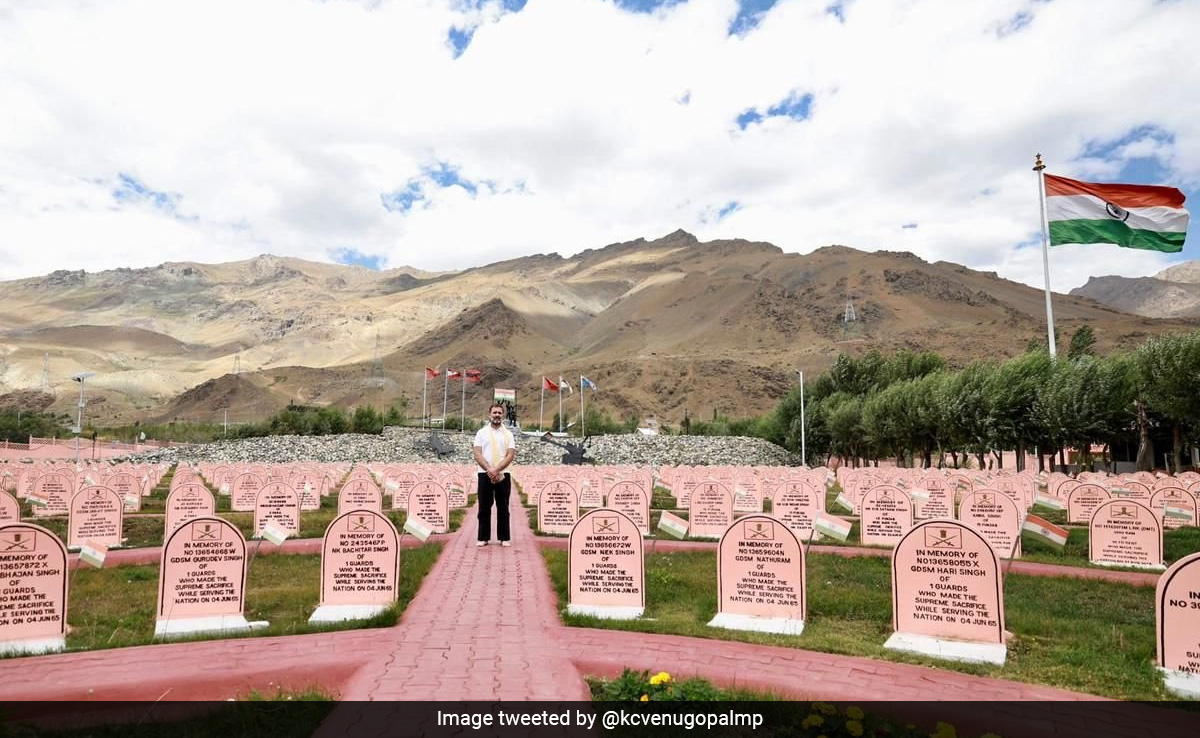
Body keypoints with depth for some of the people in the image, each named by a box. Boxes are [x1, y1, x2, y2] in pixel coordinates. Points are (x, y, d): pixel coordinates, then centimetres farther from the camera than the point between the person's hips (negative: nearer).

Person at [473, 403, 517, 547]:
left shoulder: (508, 434, 5)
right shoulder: (481, 432, 4)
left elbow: (510, 455, -4)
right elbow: (477, 455, -4)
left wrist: (496, 470, -17)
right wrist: (490, 470, -17)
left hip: (503, 475, 0)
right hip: (484, 474, 0)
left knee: (503, 508, 5)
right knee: (484, 508, 4)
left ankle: (504, 538, 10)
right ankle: (483, 537, 11)